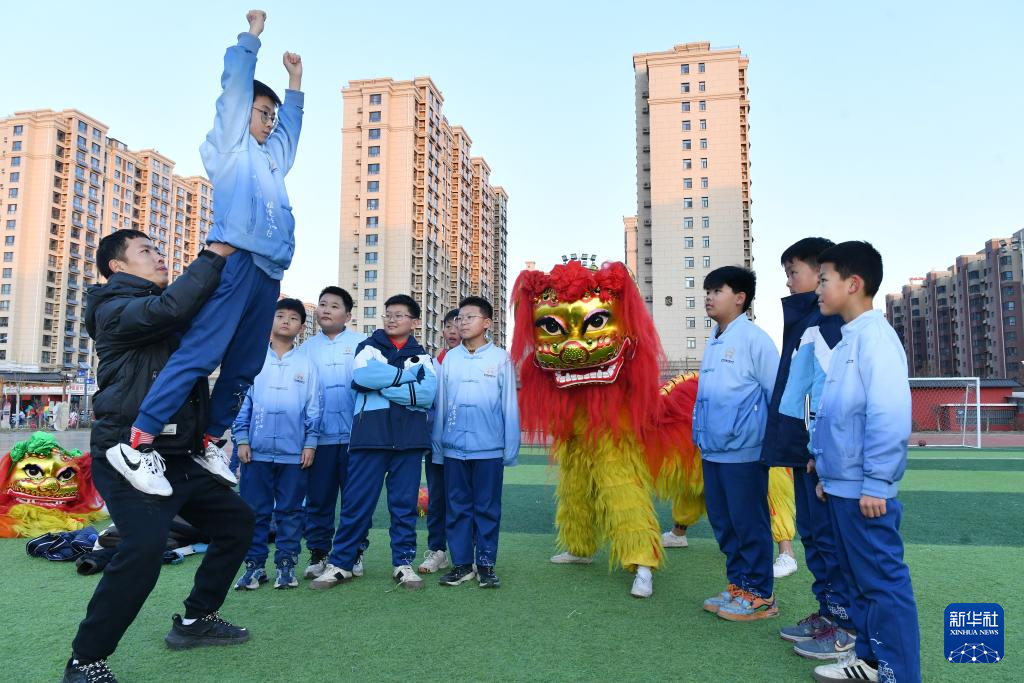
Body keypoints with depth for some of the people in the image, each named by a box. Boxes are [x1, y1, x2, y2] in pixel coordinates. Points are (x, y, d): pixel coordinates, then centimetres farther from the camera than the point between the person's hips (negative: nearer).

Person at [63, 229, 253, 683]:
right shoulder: (114, 310, -7)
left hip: (180, 459, 9)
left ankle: (195, 620, 26)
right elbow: (168, 307, -27)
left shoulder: (174, 318, 21)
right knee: (144, 549, -26)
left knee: (236, 519, 14)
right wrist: (214, 257, -20)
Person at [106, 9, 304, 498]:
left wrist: (295, 78, 48)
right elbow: (236, 81, 11)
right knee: (201, 352, -17)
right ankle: (136, 445, -19)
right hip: (236, 260, -8)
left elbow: (291, 121, 47)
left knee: (243, 366, 5)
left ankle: (209, 444, 13)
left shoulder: (271, 157, 32)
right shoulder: (228, 144, 14)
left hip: (268, 270, 8)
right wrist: (254, 31, 20)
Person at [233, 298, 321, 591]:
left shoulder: (307, 363, 5)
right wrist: (241, 439, 0)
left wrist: (311, 443, -1)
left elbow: (313, 407, 5)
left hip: (295, 451, 0)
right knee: (254, 510, 6)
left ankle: (286, 564, 18)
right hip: (257, 449, 0)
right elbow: (242, 401, 6)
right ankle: (254, 564, 17)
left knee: (290, 510, 8)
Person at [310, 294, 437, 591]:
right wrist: (408, 375, -6)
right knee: (357, 501, 1)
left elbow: (428, 393, -7)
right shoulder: (368, 347, 11)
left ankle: (403, 563, 16)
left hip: (409, 438, 1)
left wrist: (381, 385, -10)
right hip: (370, 435, -1)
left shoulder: (422, 356, 13)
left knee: (405, 503, 5)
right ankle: (340, 563, 12)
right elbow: (362, 376, -12)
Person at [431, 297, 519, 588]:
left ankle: (486, 564, 18)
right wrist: (437, 447, 7)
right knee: (457, 507, 9)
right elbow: (441, 405, 8)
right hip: (454, 447, 3)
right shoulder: (450, 358, 6)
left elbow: (509, 406, 0)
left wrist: (511, 449, -3)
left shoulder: (501, 358, -1)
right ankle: (461, 564, 21)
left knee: (487, 508, 6)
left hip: (489, 448, -2)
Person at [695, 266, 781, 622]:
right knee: (723, 523, 16)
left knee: (750, 525, 4)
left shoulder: (755, 339, -11)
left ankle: (759, 595, 18)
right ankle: (737, 585, 30)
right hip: (712, 451, 8)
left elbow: (778, 392, -10)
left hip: (744, 452, -8)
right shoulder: (712, 342, 12)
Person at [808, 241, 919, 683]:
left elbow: (890, 415, -22)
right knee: (858, 577, 19)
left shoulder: (875, 336, -14)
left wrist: (875, 483, -20)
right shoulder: (848, 340, 14)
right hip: (842, 486, 10)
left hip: (864, 490, -10)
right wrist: (826, 472, 19)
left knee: (884, 582, 0)